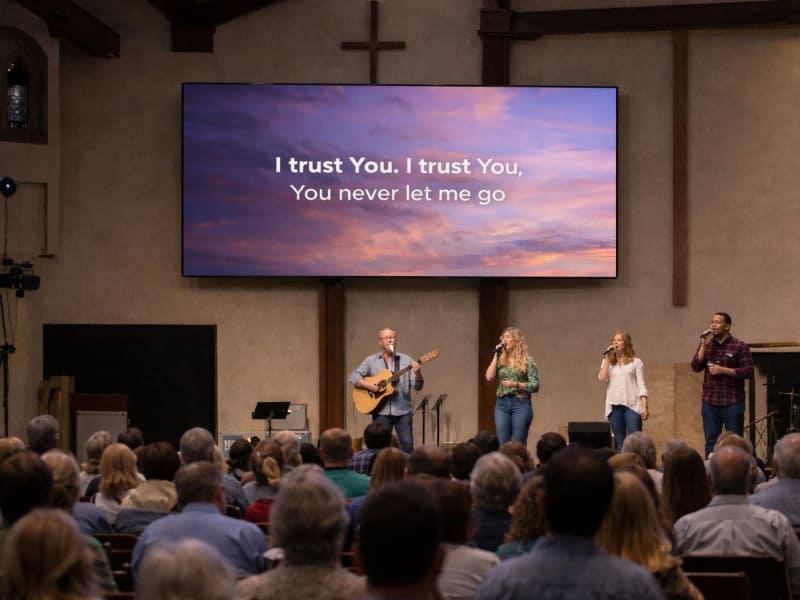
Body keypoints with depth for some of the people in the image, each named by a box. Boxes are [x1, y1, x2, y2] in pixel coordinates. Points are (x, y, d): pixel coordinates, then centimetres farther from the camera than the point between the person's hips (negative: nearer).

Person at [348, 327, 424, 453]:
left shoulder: (406, 360, 7)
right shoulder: (371, 360, 8)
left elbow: (417, 386, 2)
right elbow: (353, 376, 6)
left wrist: (417, 374, -19)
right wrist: (366, 385, -12)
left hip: (403, 410, 0)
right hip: (381, 411, 0)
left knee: (408, 445, -6)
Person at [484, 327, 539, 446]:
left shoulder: (527, 361, 0)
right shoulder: (500, 360, 11)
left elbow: (535, 386, -4)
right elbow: (489, 377, -2)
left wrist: (516, 384, -17)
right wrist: (495, 356, -1)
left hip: (521, 404, -4)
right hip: (501, 404, 4)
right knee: (502, 445, 1)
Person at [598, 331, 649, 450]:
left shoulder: (636, 362, 6)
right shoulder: (608, 362, 15)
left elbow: (641, 385, 1)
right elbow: (602, 378, -3)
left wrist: (645, 406, -8)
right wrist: (607, 358, -1)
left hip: (632, 405, -3)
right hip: (614, 406, 3)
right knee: (620, 443, 5)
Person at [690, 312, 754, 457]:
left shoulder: (740, 346, -2)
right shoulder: (706, 344, 11)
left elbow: (748, 372, -8)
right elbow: (696, 367, 1)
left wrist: (723, 370, -13)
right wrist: (704, 344, -8)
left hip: (732, 402, -4)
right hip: (710, 402, 4)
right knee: (711, 442, 6)